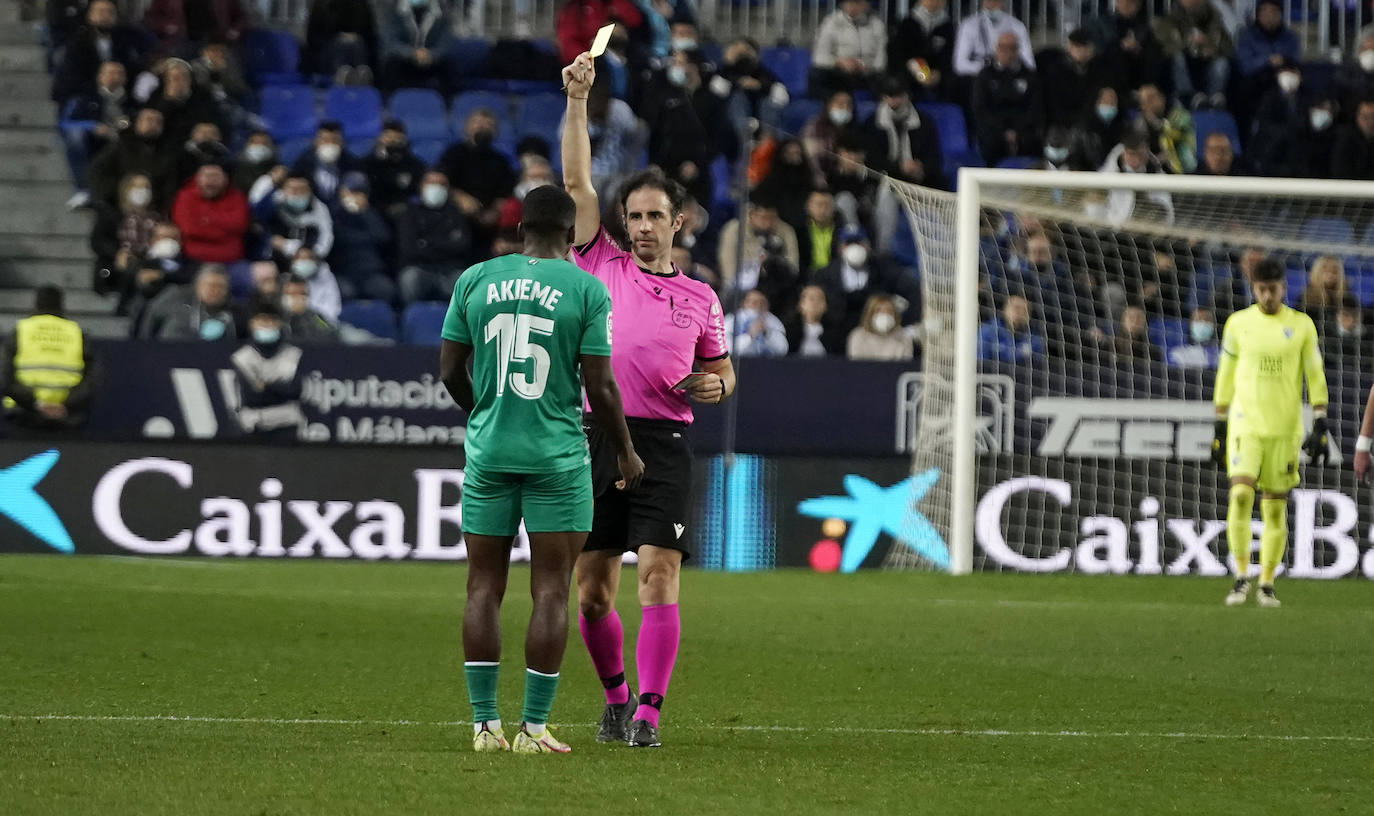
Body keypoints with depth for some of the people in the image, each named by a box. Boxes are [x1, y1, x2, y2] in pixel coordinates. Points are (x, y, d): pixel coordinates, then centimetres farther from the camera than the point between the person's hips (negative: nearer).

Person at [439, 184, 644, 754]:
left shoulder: (476, 279, 3)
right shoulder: (586, 289, -5)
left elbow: (450, 370, 7)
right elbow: (599, 385, -6)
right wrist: (626, 451, 8)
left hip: (488, 451, 3)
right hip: (558, 455, -3)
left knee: (484, 587, 8)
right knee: (551, 592, 1)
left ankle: (484, 723, 6)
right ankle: (534, 727, -2)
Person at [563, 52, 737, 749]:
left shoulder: (700, 299, 13)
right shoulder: (602, 266, 11)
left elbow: (722, 372, 24)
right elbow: (576, 181, 5)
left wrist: (715, 384, -1)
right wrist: (577, 100, -1)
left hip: (663, 442, -1)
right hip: (597, 436, 1)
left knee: (659, 579, -12)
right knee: (592, 589, 2)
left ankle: (648, 711, -12)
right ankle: (614, 695, 22)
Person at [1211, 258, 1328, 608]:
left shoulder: (1301, 325, 4)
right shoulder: (1238, 323, 5)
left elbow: (1315, 377, 5)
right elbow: (1225, 376, 11)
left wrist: (1320, 426, -2)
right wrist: (1220, 429, 9)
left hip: (1285, 428, 0)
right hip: (1245, 423, 0)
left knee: (1276, 506, 2)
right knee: (1240, 494, -17)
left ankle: (1267, 583, 10)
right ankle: (1241, 576, -9)